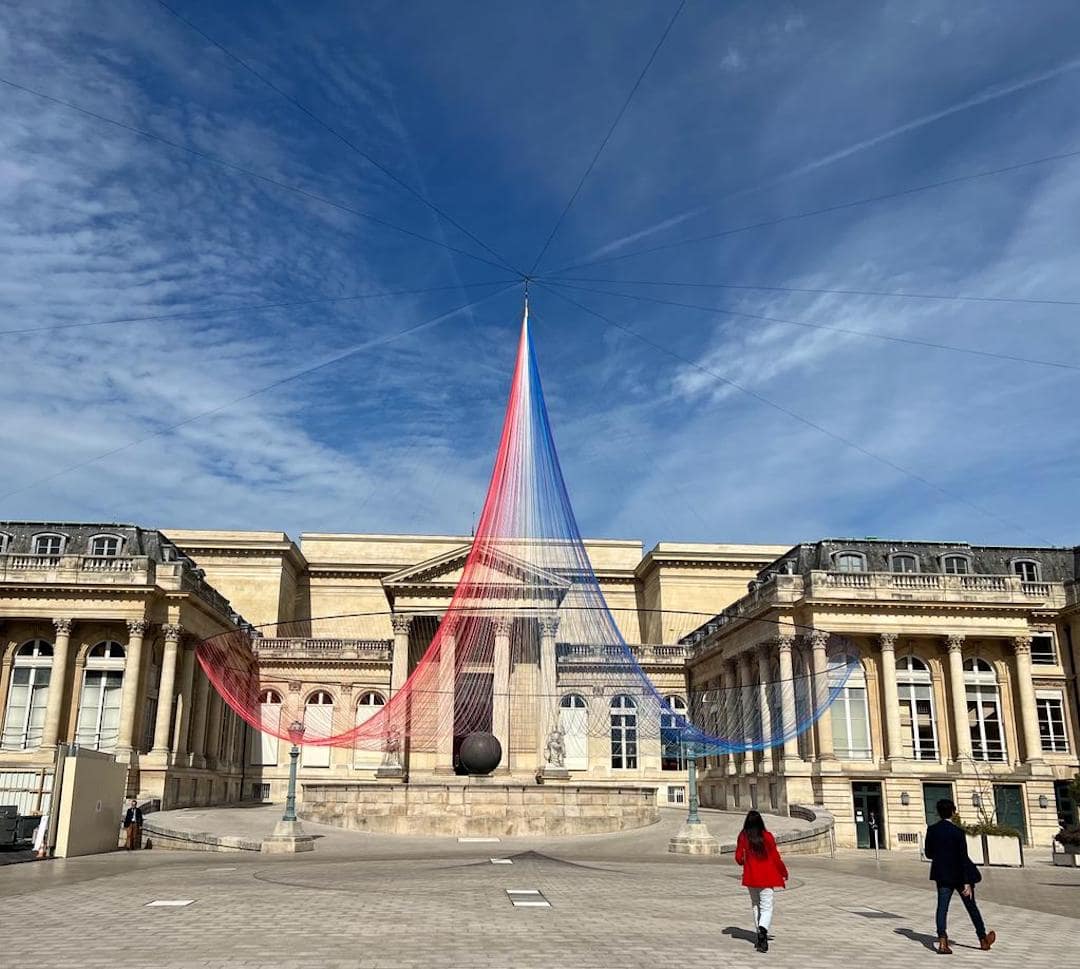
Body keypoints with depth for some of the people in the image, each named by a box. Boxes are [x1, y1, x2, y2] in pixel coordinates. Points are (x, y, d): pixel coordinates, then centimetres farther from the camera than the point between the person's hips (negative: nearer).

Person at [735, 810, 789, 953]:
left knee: (755, 906, 18)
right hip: (766, 877, -2)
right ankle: (763, 930, -26)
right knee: (766, 907, 0)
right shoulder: (767, 837, -10)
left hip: (750, 877, 2)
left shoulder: (743, 837, -5)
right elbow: (775, 857, -6)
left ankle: (761, 936, 21)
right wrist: (784, 872, 10)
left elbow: (738, 858, -2)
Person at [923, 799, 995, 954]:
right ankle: (983, 939, 30)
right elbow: (963, 858, -17)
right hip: (960, 875, -2)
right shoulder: (958, 831, -15)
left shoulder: (931, 830, -4)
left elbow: (928, 853, 3)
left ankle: (942, 941, -16)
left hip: (942, 875, 2)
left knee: (942, 907, -1)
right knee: (971, 906, 15)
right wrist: (967, 883, -15)